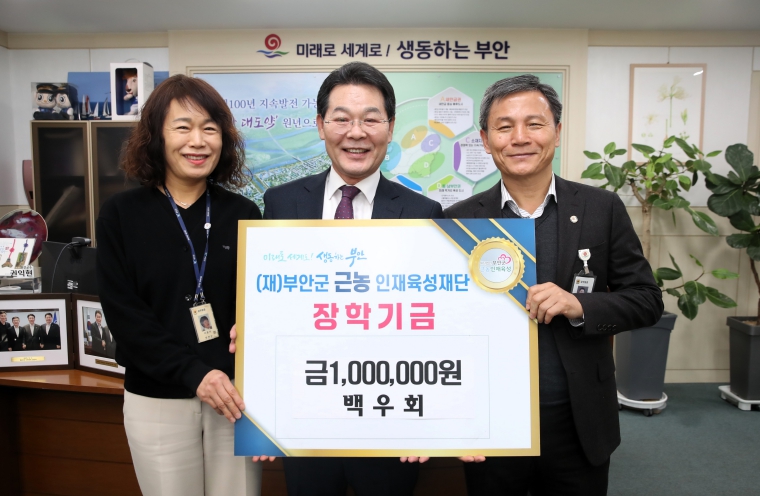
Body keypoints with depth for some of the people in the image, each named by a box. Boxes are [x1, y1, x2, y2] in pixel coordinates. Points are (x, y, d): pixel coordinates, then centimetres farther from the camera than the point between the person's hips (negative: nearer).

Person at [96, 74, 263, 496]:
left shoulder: (244, 215, 1)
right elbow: (124, 313, -6)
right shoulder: (122, 215, -2)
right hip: (157, 402, 0)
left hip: (234, 396, 1)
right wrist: (193, 373, -16)